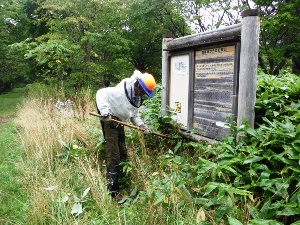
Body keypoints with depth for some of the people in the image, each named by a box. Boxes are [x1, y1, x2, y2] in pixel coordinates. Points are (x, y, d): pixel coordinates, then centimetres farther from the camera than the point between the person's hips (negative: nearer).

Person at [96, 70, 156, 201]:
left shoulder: (137, 99, 7)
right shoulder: (121, 91, -21)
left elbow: (135, 115, 10)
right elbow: (101, 93, -23)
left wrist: (141, 125, -8)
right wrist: (105, 112, -32)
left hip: (119, 123, 9)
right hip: (109, 121, -9)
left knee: (123, 154, 16)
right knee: (113, 156, -9)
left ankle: (121, 180, 34)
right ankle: (113, 191, -2)